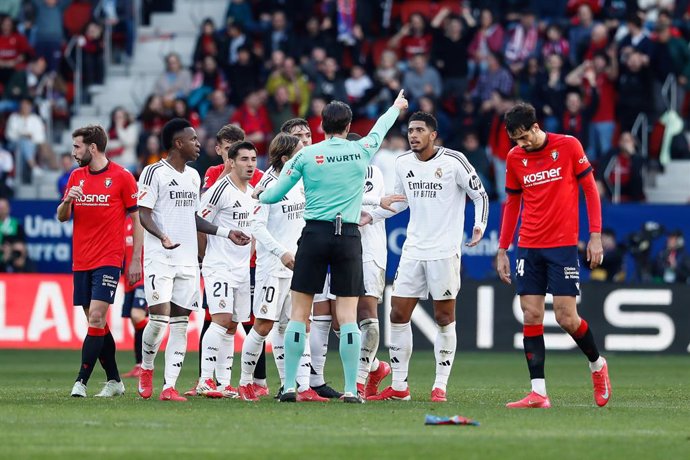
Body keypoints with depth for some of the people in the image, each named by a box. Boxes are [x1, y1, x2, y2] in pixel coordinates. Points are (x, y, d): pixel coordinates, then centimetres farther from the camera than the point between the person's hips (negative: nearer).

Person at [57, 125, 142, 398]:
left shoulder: (122, 177, -4)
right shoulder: (76, 177, 11)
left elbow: (137, 219, -1)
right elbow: (62, 217, 14)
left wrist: (136, 261, -5)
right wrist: (67, 201, -10)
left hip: (109, 260, -6)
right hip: (81, 261, 6)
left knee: (96, 318, -15)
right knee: (96, 323, 7)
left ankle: (81, 381, -18)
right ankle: (114, 381, 16)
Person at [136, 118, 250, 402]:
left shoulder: (193, 176, 17)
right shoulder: (155, 172, -5)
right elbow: (144, 214, -11)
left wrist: (226, 233, 20)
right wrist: (161, 235, -28)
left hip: (188, 260, 7)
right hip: (160, 258, -7)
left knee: (181, 322, 1)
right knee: (160, 317, -14)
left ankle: (169, 386, 2)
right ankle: (146, 368, 13)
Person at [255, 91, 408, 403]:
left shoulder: (306, 155, 1)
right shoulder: (361, 151, 4)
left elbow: (275, 195, 6)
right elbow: (379, 129, 27)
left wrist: (260, 195, 30)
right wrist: (396, 108, 48)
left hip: (315, 234, 0)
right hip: (348, 236, 0)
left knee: (299, 313, 3)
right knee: (348, 316, 0)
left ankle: (289, 386, 1)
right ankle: (351, 389, -3)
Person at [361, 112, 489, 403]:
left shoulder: (453, 161, -9)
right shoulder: (403, 163, 7)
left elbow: (480, 195, -2)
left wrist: (479, 226, -17)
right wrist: (372, 216, 12)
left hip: (444, 252, -5)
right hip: (413, 250, 5)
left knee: (445, 318, 1)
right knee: (398, 315, 2)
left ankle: (440, 386, 7)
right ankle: (399, 387, 9)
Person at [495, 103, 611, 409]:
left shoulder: (568, 146, -5)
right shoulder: (514, 158, 6)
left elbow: (590, 189, 0)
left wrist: (595, 236, -6)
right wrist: (502, 250, 10)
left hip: (563, 246, -4)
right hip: (528, 248, 4)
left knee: (567, 318, -7)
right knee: (531, 317, -4)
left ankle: (597, 365, 21)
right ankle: (538, 392, -3)